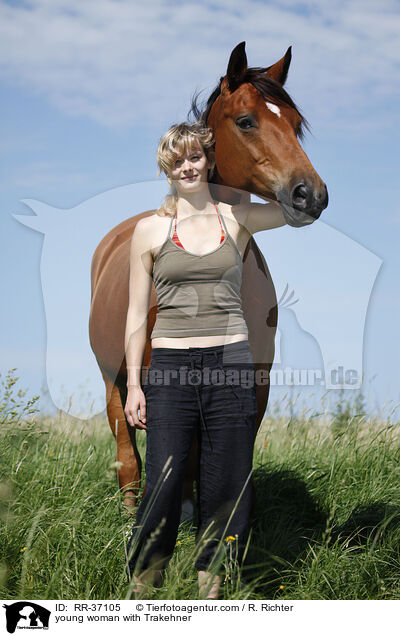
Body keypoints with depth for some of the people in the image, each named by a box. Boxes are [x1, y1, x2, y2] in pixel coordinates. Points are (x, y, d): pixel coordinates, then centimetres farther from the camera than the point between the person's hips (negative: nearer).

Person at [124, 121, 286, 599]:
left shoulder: (237, 219, 8)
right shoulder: (149, 229, 6)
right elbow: (136, 313, 7)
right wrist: (133, 384, 2)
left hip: (230, 363, 1)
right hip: (169, 366, -1)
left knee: (226, 491, 5)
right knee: (162, 488, -3)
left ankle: (211, 594, 17)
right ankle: (140, 593, 13)